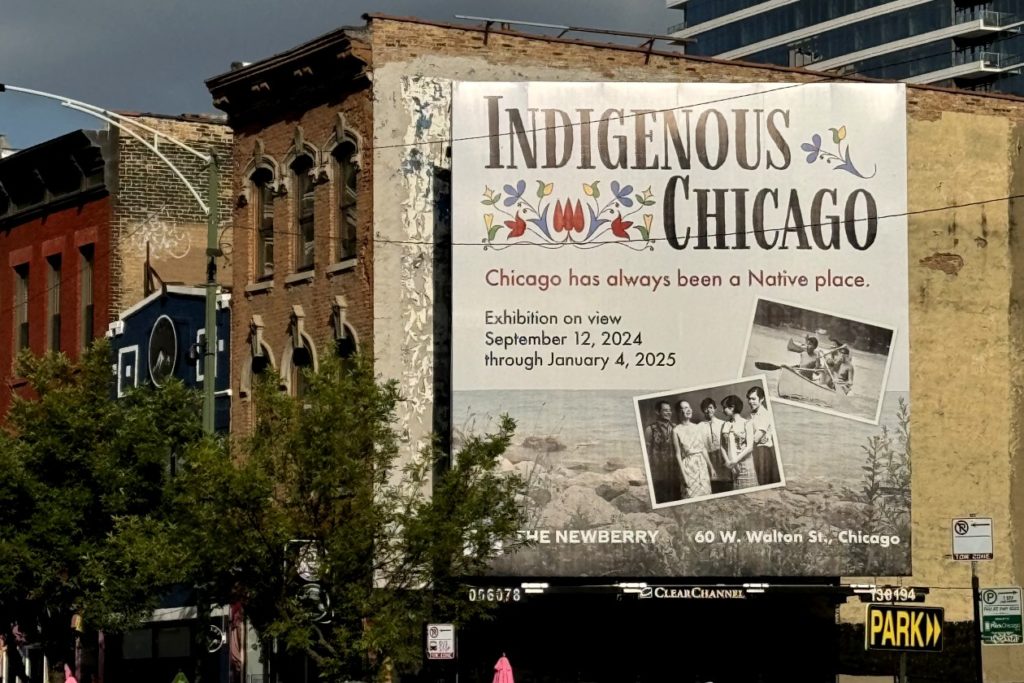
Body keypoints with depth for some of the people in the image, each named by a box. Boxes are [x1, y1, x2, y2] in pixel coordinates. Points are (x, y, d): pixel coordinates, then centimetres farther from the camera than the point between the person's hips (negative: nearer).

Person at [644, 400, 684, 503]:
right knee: (662, 502, -2)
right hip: (659, 476, -4)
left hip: (675, 474, 4)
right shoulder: (650, 429, -3)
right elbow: (647, 453, -4)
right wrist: (648, 474, -8)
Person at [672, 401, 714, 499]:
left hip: (702, 464, 5)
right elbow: (678, 454, -8)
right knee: (692, 496, -6)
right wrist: (683, 475, -12)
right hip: (688, 466, -5)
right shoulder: (676, 431, -6)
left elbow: (703, 449, 12)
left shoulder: (697, 427, 8)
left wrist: (710, 467, 11)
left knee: (706, 493, 4)